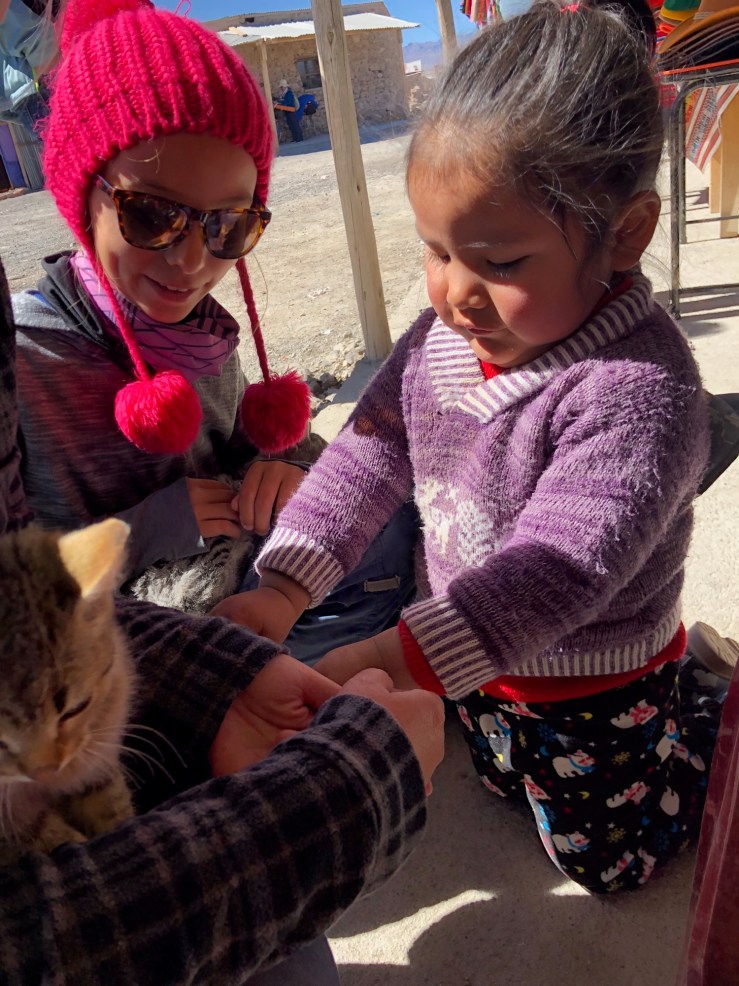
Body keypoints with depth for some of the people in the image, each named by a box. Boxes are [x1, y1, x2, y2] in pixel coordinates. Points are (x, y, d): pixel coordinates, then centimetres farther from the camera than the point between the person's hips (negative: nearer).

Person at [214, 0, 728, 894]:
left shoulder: (639, 391, -34)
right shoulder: (445, 334, -12)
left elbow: (558, 569, -40)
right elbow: (370, 453, -11)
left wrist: (401, 659, -50)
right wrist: (283, 587, -20)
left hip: (594, 689, -6)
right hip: (480, 663, 7)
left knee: (605, 861, 19)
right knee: (507, 784, 32)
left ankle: (709, 709, 36)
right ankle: (672, 678, 45)